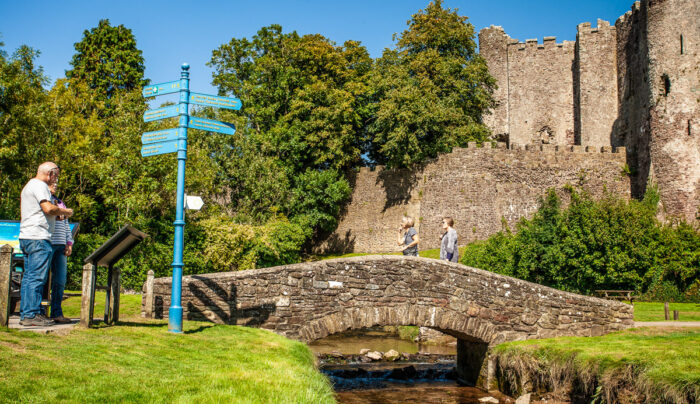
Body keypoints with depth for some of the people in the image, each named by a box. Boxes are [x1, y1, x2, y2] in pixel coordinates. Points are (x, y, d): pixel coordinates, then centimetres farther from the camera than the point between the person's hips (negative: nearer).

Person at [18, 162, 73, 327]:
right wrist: (65, 212, -3)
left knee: (29, 276, 10)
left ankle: (25, 313, 12)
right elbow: (48, 208, -20)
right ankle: (31, 315, -12)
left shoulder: (28, 186, 25)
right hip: (38, 237, -11)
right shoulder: (40, 185, -8)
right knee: (37, 277, -10)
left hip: (25, 237, 11)